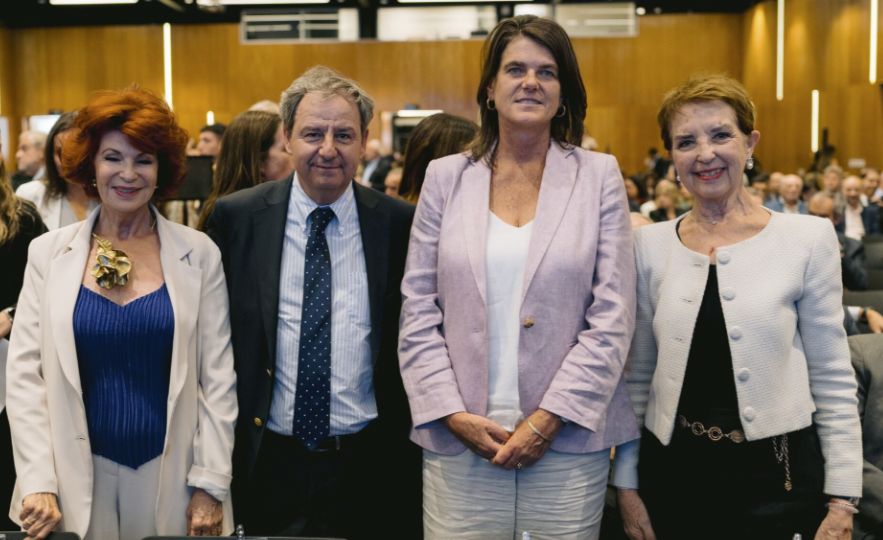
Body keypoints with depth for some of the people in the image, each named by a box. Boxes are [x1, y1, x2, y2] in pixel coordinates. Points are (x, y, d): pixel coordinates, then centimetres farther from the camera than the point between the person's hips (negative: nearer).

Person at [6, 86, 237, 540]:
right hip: (79, 481, 1)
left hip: (172, 477, 0)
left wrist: (210, 487, -5)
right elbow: (25, 373, 0)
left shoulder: (198, 254, -2)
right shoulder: (48, 252, 1)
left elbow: (217, 379, -2)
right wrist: (37, 483, -7)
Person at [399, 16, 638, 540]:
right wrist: (453, 414, -5)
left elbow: (612, 319, -1)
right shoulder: (446, 177, 7)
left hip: (568, 446, -1)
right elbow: (418, 313, 5)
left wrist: (548, 418, -8)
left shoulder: (599, 175, 3)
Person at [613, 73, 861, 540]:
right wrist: (626, 483, 5)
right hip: (670, 470, 2)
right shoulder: (649, 245, 1)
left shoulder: (808, 238, -4)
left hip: (774, 472, -2)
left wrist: (841, 501, -4)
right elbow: (636, 375, 6)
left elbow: (832, 379, -2)